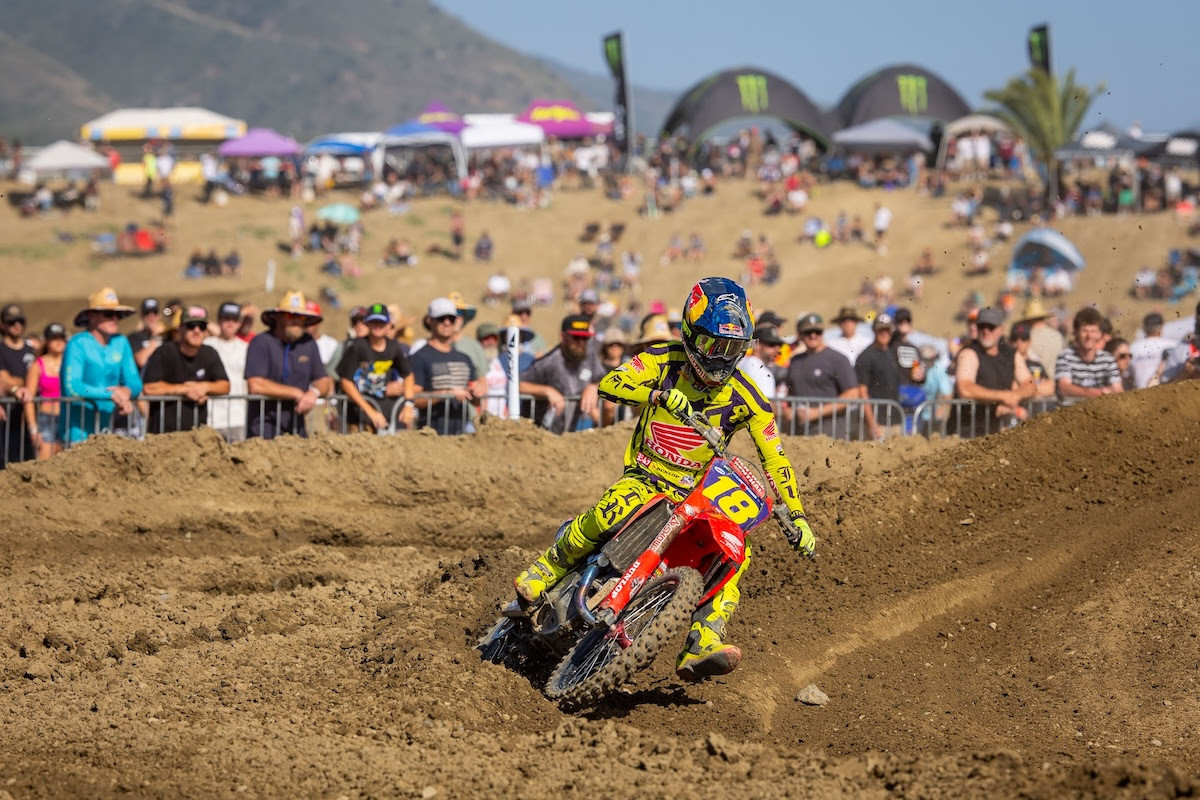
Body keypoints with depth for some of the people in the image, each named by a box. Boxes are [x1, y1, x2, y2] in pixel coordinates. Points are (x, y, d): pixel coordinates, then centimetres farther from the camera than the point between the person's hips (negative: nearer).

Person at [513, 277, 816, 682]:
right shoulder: (664, 361, -4)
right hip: (644, 478, -2)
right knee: (610, 513, -35)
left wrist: (797, 517, -4)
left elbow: (775, 459, 3)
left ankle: (700, 647, -30)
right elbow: (610, 383, -19)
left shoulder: (745, 398, -2)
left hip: (697, 495, 2)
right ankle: (547, 567, -12)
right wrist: (660, 394, -34)